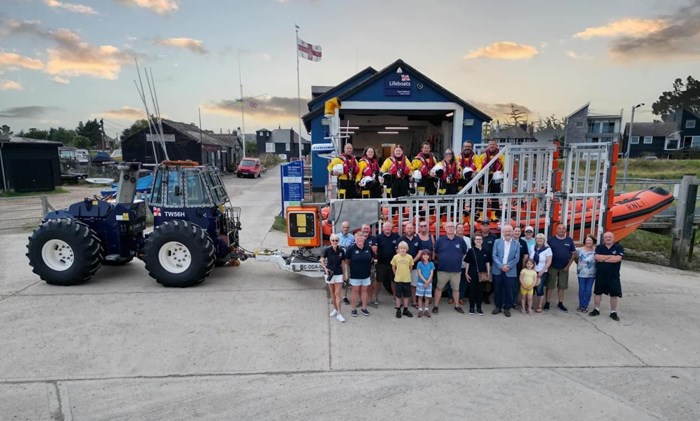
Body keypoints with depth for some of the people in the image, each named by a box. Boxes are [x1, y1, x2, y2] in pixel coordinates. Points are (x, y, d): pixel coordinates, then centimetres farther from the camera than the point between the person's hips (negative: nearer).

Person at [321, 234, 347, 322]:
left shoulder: (341, 250, -7)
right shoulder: (327, 250, -10)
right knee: (332, 293, 14)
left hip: (339, 274, 0)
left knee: (337, 294, -3)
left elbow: (343, 263, 3)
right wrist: (325, 268, -12)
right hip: (329, 273, 1)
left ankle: (339, 313, -2)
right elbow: (322, 260, 3)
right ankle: (335, 309, 30)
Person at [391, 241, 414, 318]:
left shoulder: (409, 257, -6)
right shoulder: (395, 257, -7)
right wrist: (396, 274, 7)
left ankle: (405, 310, 23)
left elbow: (410, 267, 7)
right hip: (398, 279, -1)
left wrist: (407, 274, 8)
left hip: (407, 279, 1)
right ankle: (398, 310, 20)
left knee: (406, 295, 11)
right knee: (398, 295, 8)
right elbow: (393, 267, 4)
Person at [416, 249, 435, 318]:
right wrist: (425, 281, -15)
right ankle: (420, 310, 9)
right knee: (420, 297, 3)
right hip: (421, 282, -1)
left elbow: (431, 273, -3)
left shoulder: (431, 264, 1)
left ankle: (426, 310, 15)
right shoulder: (420, 263, -2)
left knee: (427, 297, 7)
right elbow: (419, 273, -7)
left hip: (429, 283, 1)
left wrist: (428, 281, -14)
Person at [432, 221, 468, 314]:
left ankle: (457, 306, 28)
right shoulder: (440, 240, -3)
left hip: (456, 270, 1)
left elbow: (464, 253, 12)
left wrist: (458, 260, 10)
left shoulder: (460, 241, -1)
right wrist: (442, 260, 7)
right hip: (443, 269, -1)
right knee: (439, 288, 5)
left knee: (456, 289, 13)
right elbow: (436, 252, 8)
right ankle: (436, 306, 14)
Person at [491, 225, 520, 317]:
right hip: (498, 270, 1)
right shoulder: (497, 242, 5)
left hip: (510, 271, 0)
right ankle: (498, 306, 21)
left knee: (508, 291, 4)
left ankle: (507, 308, 17)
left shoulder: (517, 244, 5)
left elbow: (516, 258, -1)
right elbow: (494, 255, -3)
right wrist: (501, 266, -14)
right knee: (497, 290, 7)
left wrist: (508, 266, -14)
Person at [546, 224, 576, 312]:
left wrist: (568, 265, -2)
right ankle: (547, 303, 9)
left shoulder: (569, 240, 2)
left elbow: (573, 253, 5)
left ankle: (560, 304, 21)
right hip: (553, 267, -2)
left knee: (562, 286, 11)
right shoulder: (551, 240, -3)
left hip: (564, 268, 2)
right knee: (550, 286, 2)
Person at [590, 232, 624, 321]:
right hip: (600, 275, 2)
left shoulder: (619, 248, -3)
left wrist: (603, 259, -13)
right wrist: (610, 256, -15)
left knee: (614, 294, 4)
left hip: (613, 276, -1)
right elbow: (597, 257, -14)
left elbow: (617, 259, -18)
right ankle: (596, 309, 23)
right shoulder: (599, 247, 2)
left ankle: (613, 312, 17)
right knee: (598, 292, 10)